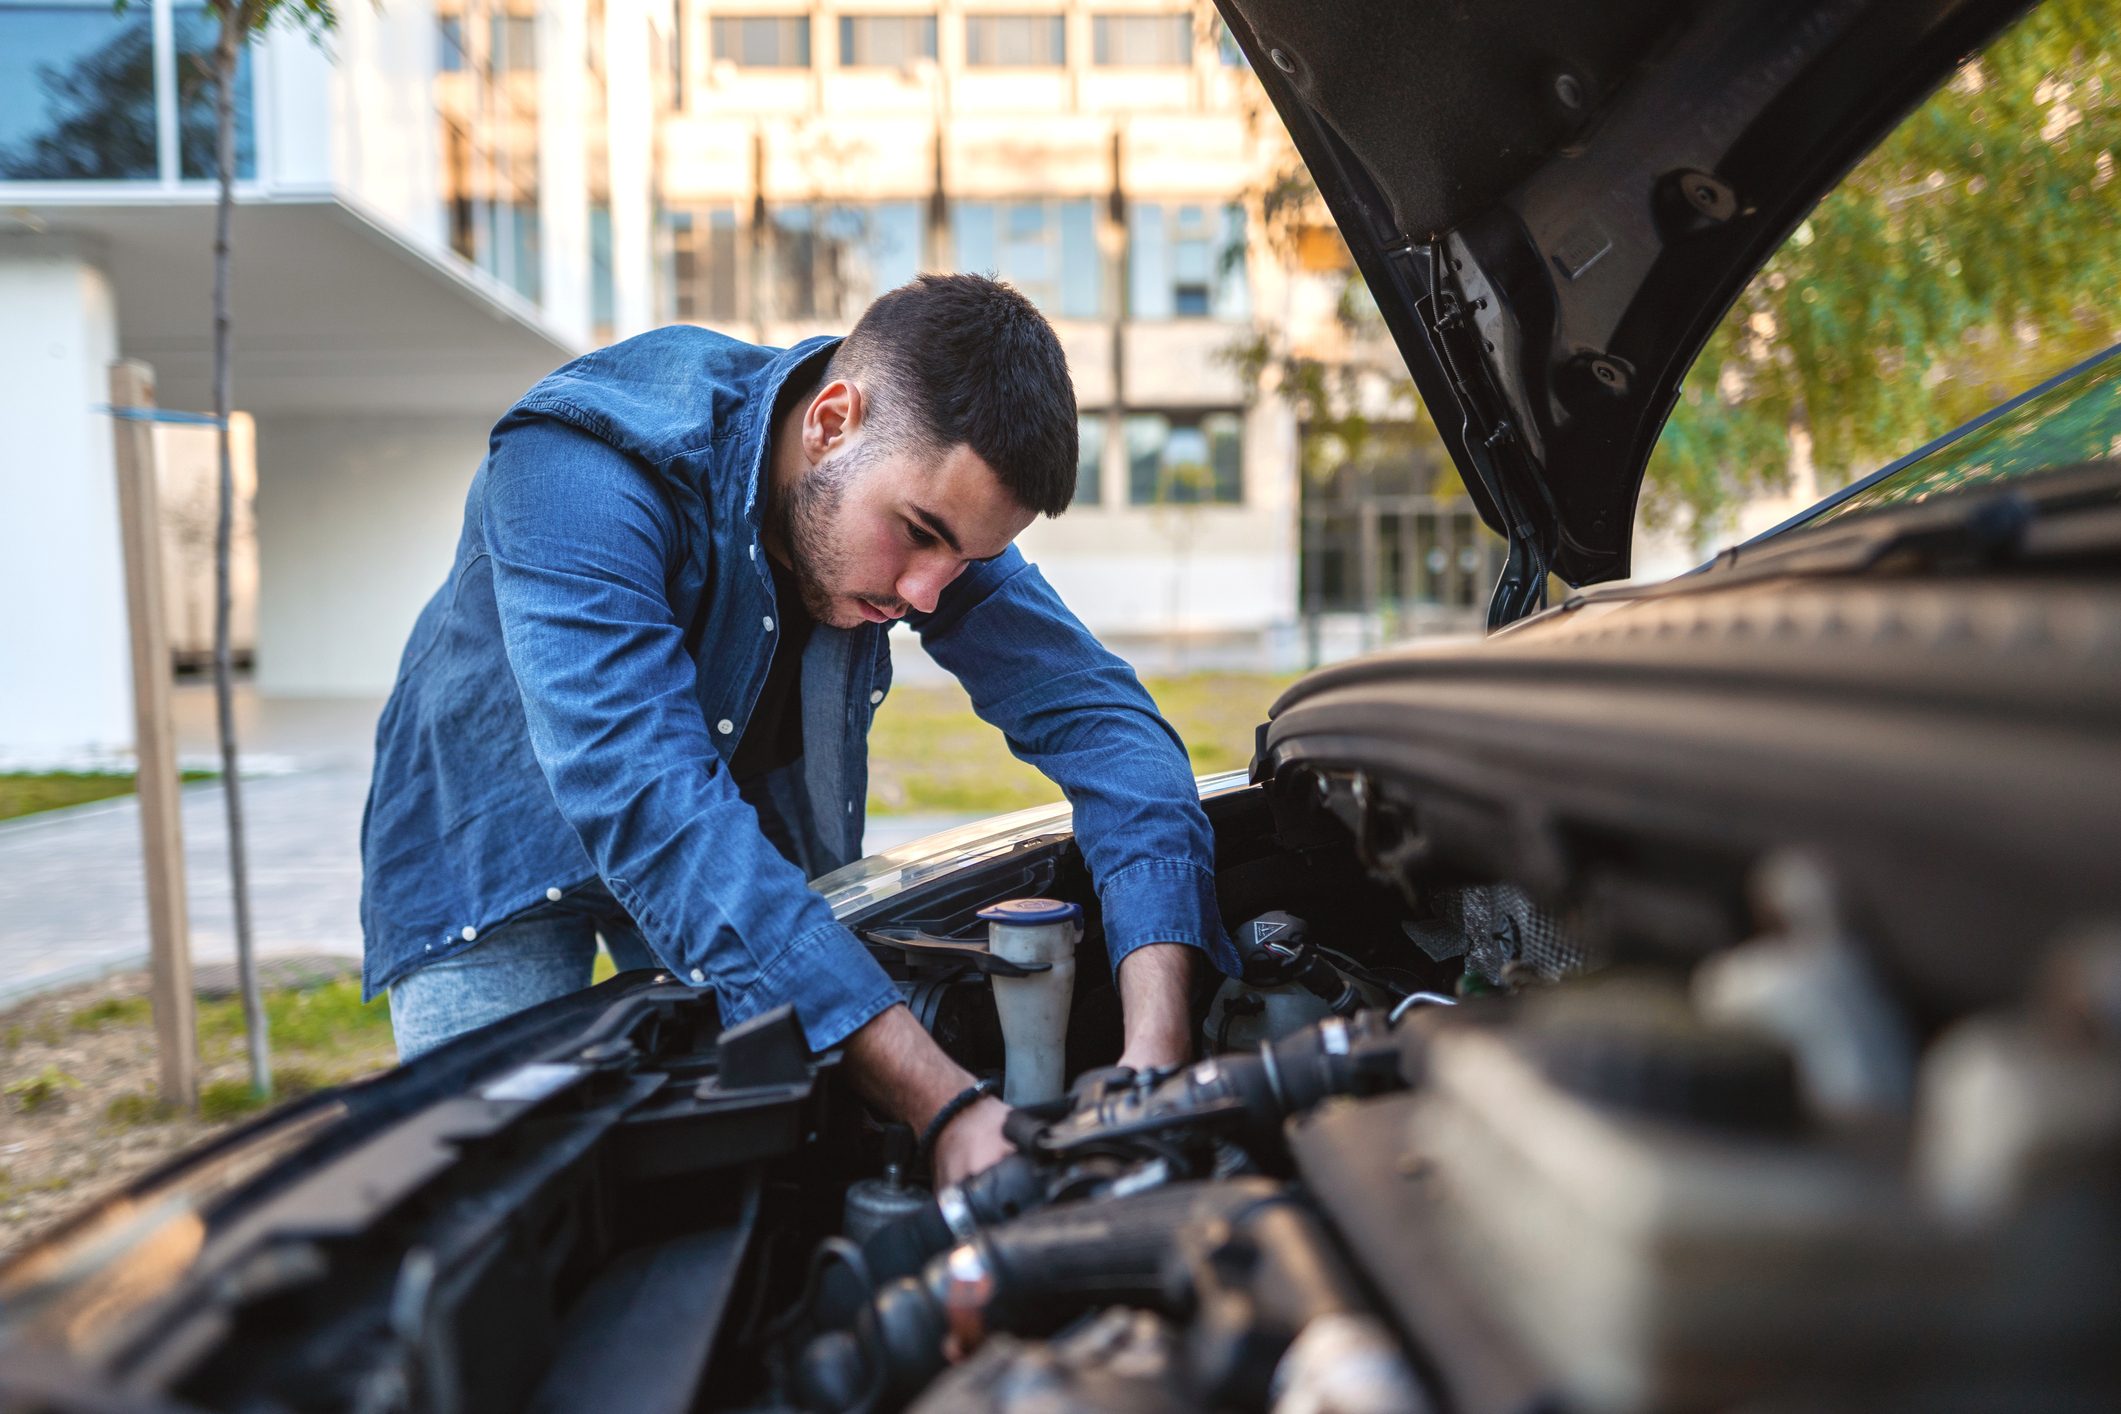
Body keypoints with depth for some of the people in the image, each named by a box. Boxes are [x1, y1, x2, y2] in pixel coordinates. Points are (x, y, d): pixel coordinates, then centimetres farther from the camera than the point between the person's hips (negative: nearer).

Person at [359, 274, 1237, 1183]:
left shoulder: (931, 490, -20)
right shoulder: (581, 473, -38)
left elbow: (1096, 713, -22)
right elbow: (655, 812, -47)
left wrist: (1156, 1056, -38)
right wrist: (946, 1104, -53)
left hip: (745, 846, 4)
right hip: (501, 841, -3)